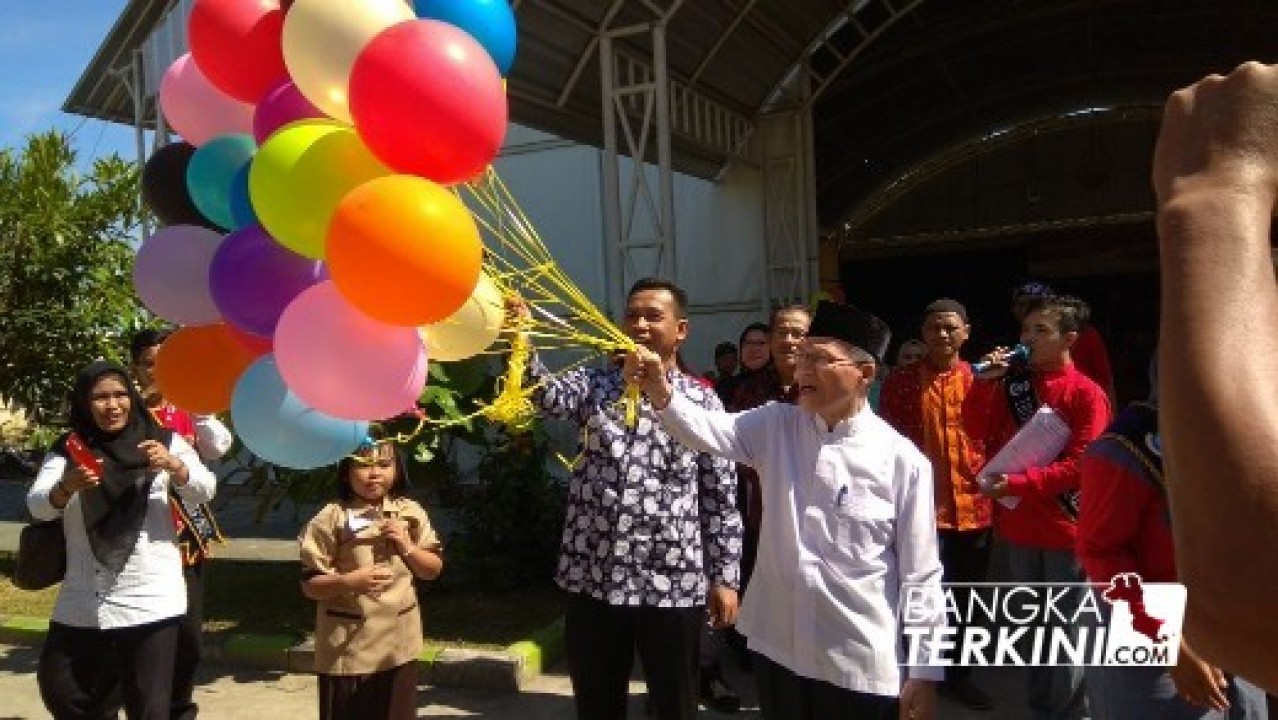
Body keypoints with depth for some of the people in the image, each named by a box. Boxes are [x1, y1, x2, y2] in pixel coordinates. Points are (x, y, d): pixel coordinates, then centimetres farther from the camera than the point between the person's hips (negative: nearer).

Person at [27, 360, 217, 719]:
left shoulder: (163, 441, 1)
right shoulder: (68, 450, 3)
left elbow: (204, 491, -6)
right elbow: (37, 506, -9)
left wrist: (173, 465, -26)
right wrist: (66, 486, -31)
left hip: (151, 600, -2)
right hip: (82, 603, 2)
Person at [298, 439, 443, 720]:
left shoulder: (411, 512, 2)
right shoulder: (331, 519, -10)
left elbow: (434, 570, 6)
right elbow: (310, 585, -8)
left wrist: (407, 546, -11)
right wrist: (348, 581, -25)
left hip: (399, 642, 3)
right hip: (348, 646, -3)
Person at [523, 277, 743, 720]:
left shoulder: (702, 400, 1)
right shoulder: (594, 384, 5)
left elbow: (721, 496, 2)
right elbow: (546, 395, -17)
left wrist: (725, 577, 1)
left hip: (672, 583, -1)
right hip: (592, 578, 2)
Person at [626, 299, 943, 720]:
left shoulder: (903, 460, -10)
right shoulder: (776, 426, 0)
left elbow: (920, 575, -7)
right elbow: (707, 429, -18)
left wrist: (924, 675, -4)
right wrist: (659, 390, -37)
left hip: (861, 665, -3)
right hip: (777, 649, 3)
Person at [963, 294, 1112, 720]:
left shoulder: (1086, 394, -10)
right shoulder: (1012, 383, 5)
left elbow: (1080, 464, -15)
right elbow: (979, 432, 3)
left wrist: (1018, 483, -20)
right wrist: (984, 383, -9)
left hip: (1065, 527, -5)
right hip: (1018, 523, 5)